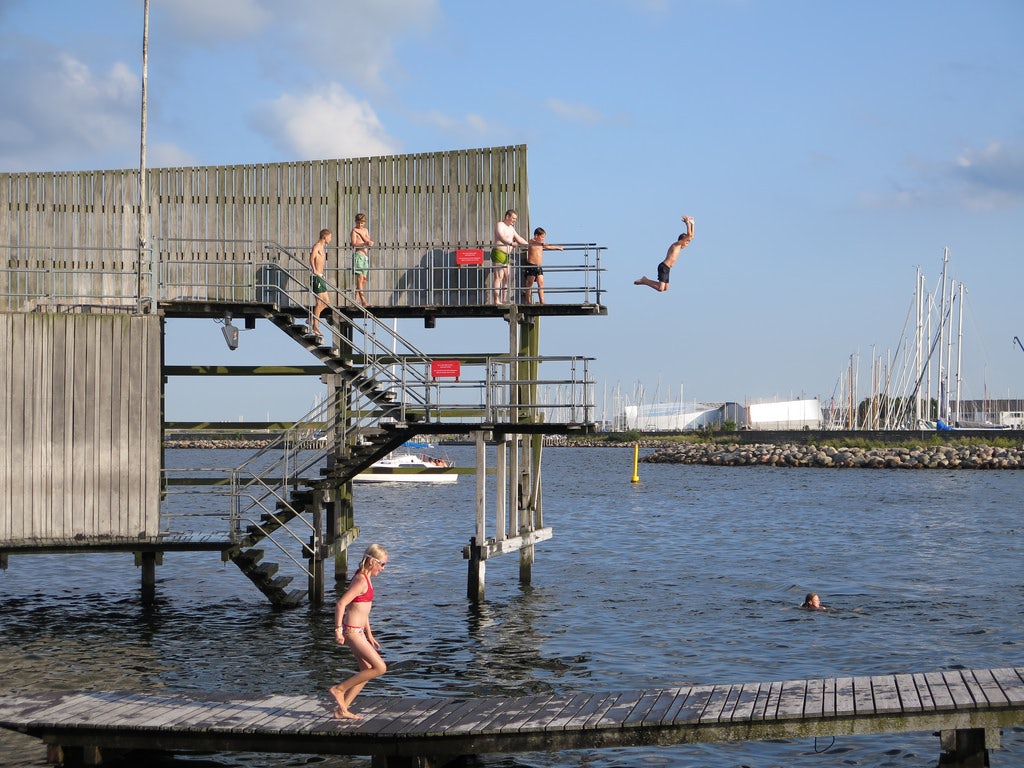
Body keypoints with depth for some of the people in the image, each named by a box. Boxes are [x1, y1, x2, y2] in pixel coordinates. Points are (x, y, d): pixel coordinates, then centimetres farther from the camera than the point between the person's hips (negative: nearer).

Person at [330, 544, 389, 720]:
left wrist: (369, 634, 24)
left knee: (367, 671, 14)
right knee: (380, 668, -8)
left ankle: (342, 710, 17)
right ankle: (339, 689, 0)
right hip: (352, 631, -10)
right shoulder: (361, 580, -18)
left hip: (358, 631, 10)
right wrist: (338, 630, -23)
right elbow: (341, 603, -24)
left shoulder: (365, 578, 13)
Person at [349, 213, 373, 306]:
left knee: (364, 279, 5)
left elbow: (368, 241, 4)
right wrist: (364, 244, -25)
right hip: (358, 254, -7)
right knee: (360, 278, -12)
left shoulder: (365, 230, 18)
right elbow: (353, 244, -13)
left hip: (365, 255, 7)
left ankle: (356, 300, 9)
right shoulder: (354, 231, -2)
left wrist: (360, 233, -6)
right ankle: (363, 301, -19)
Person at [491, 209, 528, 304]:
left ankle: (504, 300, 9)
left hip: (506, 255, 10)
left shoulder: (511, 228, 20)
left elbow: (519, 238, 28)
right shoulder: (500, 225, -10)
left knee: (507, 278, 7)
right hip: (498, 253, -10)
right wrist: (511, 243, -44)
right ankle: (496, 300, -18)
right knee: (498, 277, -14)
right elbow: (501, 238, -28)